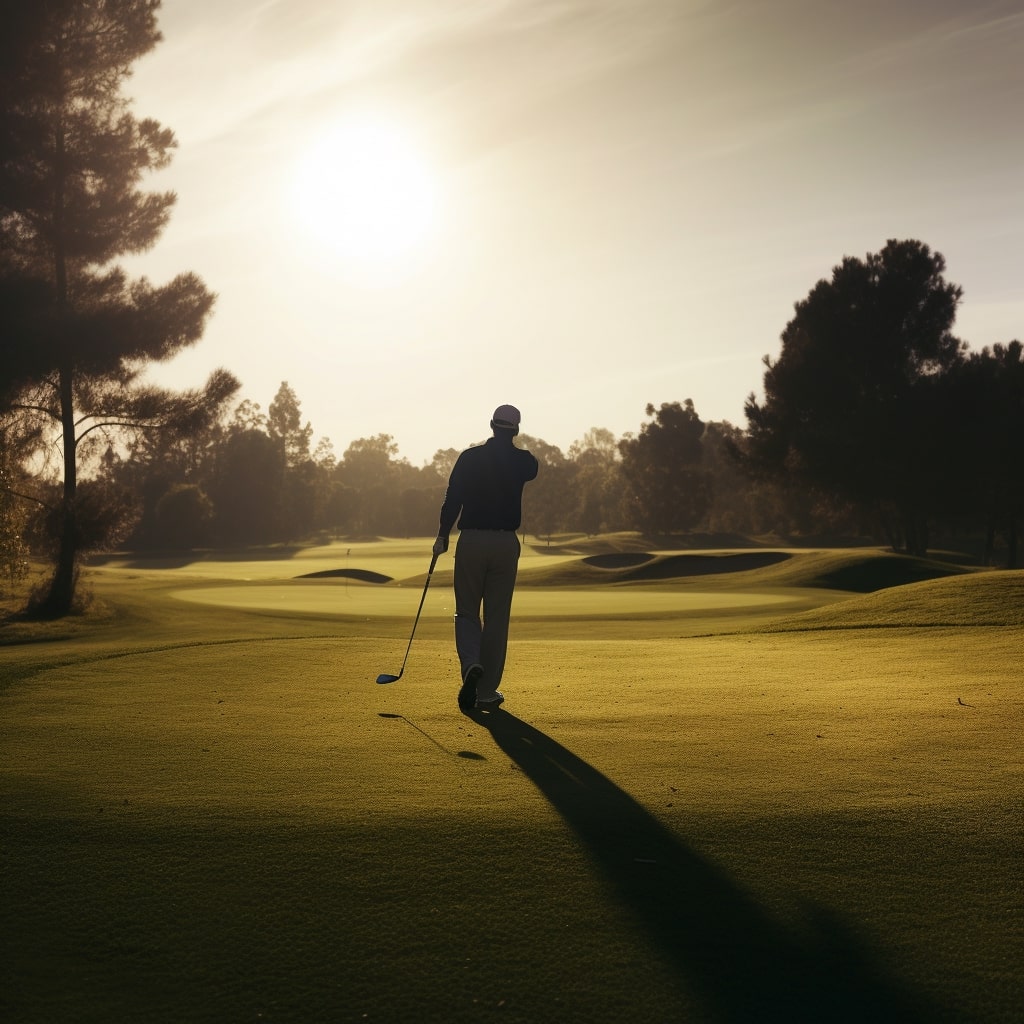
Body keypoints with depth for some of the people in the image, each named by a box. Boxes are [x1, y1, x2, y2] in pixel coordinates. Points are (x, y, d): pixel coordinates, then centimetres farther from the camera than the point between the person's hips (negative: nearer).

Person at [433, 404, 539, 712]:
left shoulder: (470, 457, -3)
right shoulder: (523, 461, 1)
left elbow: (452, 499, -6)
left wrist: (442, 536, 4)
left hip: (471, 541, -1)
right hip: (506, 543, 1)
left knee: (467, 612, 12)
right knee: (497, 618, 6)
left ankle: (471, 664, -17)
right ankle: (487, 692, 8)